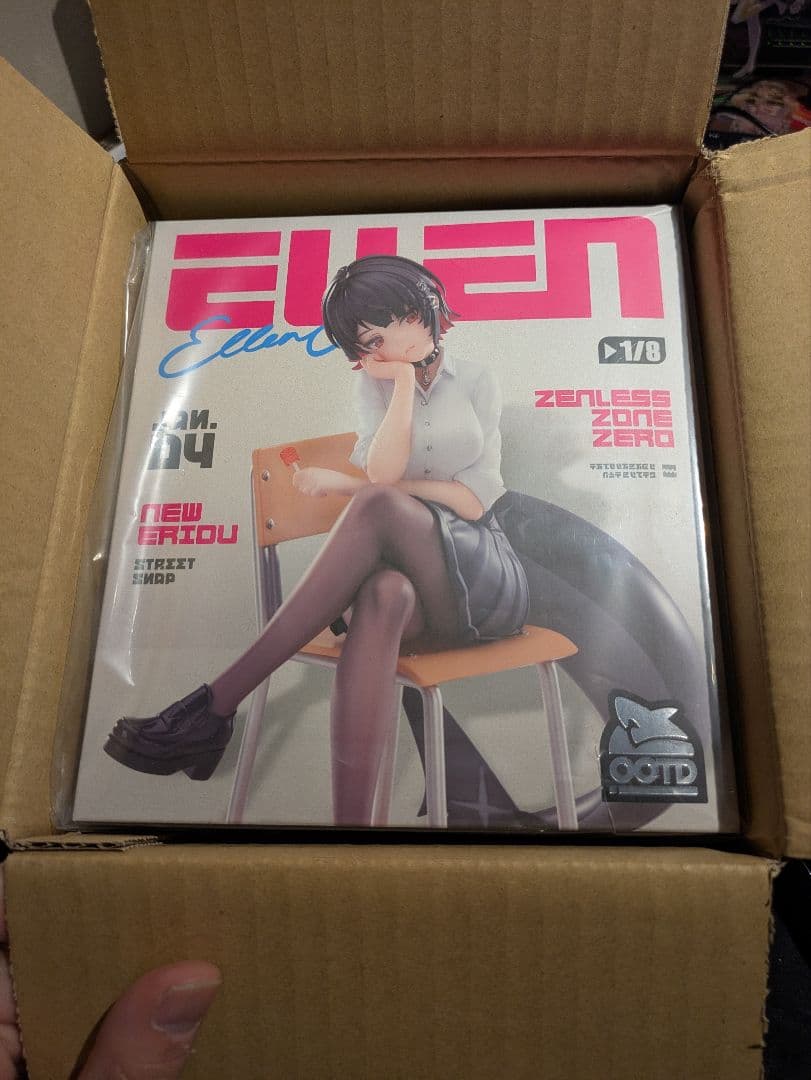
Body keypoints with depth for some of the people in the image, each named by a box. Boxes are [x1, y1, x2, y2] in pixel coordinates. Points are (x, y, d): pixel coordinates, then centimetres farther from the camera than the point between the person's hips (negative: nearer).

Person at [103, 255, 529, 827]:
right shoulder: (376, 384, 12)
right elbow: (385, 472, -7)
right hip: (405, 575, 1)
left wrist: (352, 486, -6)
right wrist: (404, 379, -7)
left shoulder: (477, 380, 9)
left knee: (378, 506, -36)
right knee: (381, 598, -41)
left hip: (484, 576, -1)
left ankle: (216, 704, -35)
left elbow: (475, 500, -3)